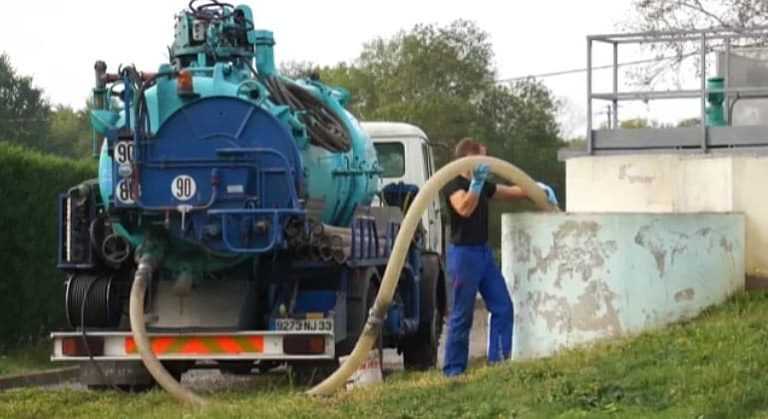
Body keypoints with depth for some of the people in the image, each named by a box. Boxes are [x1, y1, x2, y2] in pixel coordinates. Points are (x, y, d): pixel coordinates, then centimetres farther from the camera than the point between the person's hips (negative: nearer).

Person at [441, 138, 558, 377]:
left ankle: (498, 361, 9)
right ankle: (453, 371, 3)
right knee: (462, 315, -4)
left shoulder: (482, 185, 14)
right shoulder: (454, 184, -11)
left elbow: (511, 192, 23)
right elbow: (464, 208, -28)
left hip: (483, 251, 9)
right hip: (463, 252, -9)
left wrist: (539, 190, 13)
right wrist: (477, 182, -35)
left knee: (502, 307, 4)